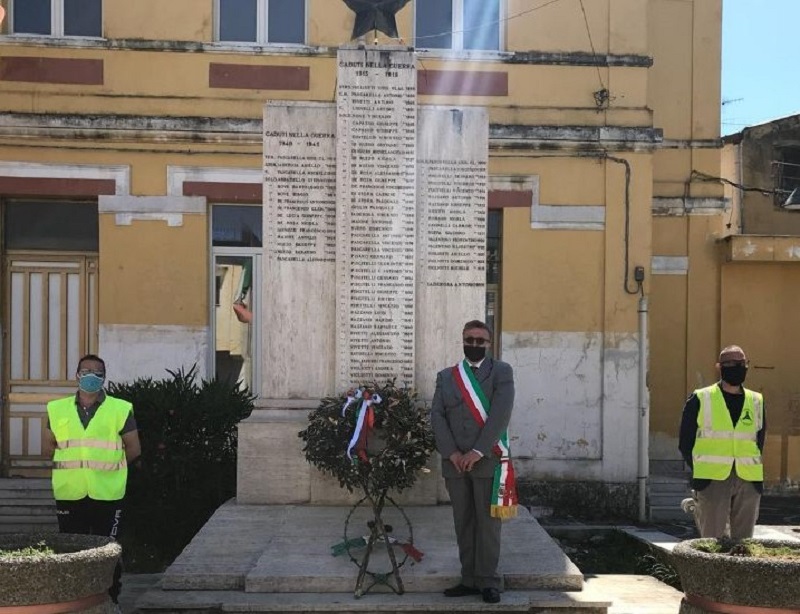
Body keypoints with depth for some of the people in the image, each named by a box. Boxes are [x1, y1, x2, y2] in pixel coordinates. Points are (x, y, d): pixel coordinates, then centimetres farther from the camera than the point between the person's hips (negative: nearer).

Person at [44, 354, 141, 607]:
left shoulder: (120, 410, 2)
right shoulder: (57, 409, 8)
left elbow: (133, 449, 5)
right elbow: (49, 446, 15)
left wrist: (107, 464, 2)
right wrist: (72, 464, 4)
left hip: (108, 494, -2)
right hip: (69, 494, 2)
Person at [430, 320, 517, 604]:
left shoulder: (501, 372, 3)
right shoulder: (446, 376, 13)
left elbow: (501, 413, -8)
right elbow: (437, 415, 4)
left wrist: (478, 451, -15)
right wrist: (451, 453, -9)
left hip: (488, 460, -3)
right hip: (455, 461, 3)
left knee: (488, 522, 0)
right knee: (463, 523, 7)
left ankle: (488, 581, 6)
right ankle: (470, 579, 14)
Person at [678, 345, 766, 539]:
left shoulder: (757, 402, 12)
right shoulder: (700, 400, 1)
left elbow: (759, 442, 18)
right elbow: (685, 443, 3)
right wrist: (702, 472, -2)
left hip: (748, 482, 3)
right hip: (713, 482, -3)